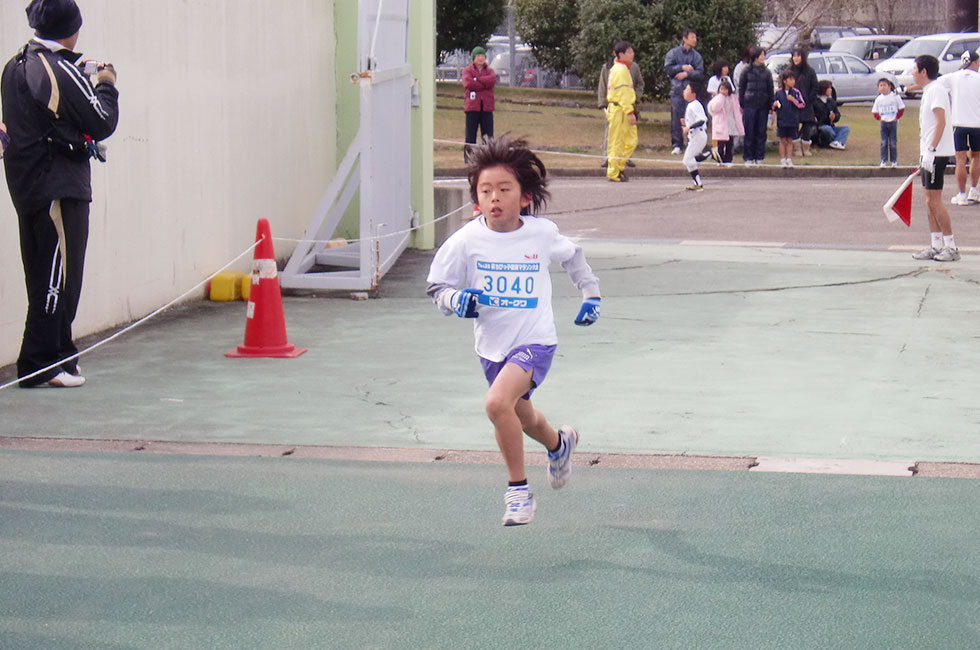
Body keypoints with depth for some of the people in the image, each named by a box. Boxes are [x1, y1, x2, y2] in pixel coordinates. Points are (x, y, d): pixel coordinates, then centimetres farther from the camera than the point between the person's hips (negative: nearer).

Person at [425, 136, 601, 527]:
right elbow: (437, 286, -1)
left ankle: (518, 490, -12)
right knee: (520, 416, 25)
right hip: (492, 346, 4)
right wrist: (456, 300, -21)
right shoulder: (467, 241, -11)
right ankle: (559, 443, 61)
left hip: (535, 341, -4)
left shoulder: (542, 233, -8)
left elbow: (571, 255, 15)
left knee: (498, 403, -28)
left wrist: (590, 294, 14)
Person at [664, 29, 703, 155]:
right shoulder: (673, 53, 7)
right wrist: (682, 67, -7)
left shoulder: (697, 56, 10)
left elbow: (700, 74, 2)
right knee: (676, 118, -3)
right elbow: (668, 69, -3)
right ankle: (676, 145, 2)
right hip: (677, 90, -1)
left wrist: (687, 74, -10)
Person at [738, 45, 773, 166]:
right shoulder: (747, 71, 2)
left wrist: (770, 106, 5)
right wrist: (741, 105, -2)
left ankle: (759, 157, 10)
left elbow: (770, 89, 11)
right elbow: (741, 88, 4)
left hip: (763, 106, 2)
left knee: (761, 132, 4)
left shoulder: (766, 72, 8)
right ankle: (748, 158, 4)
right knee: (749, 132, -1)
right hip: (749, 105, -2)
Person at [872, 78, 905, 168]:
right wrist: (879, 118, -5)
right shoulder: (878, 99, 4)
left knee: (893, 143, 1)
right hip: (883, 123, 2)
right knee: (884, 143, 2)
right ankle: (884, 161, 6)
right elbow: (874, 111, 11)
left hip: (893, 122, -2)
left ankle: (894, 160, 10)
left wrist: (897, 117, -5)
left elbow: (901, 108, 3)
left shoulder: (895, 96, -3)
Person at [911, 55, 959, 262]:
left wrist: (931, 150, -25)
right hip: (929, 154, 10)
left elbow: (941, 121, -21)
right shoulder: (928, 91, 17)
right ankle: (936, 246, 13)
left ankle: (951, 247, -6)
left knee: (935, 201, -9)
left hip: (937, 153, -10)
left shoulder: (936, 90, -13)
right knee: (930, 201, 10)